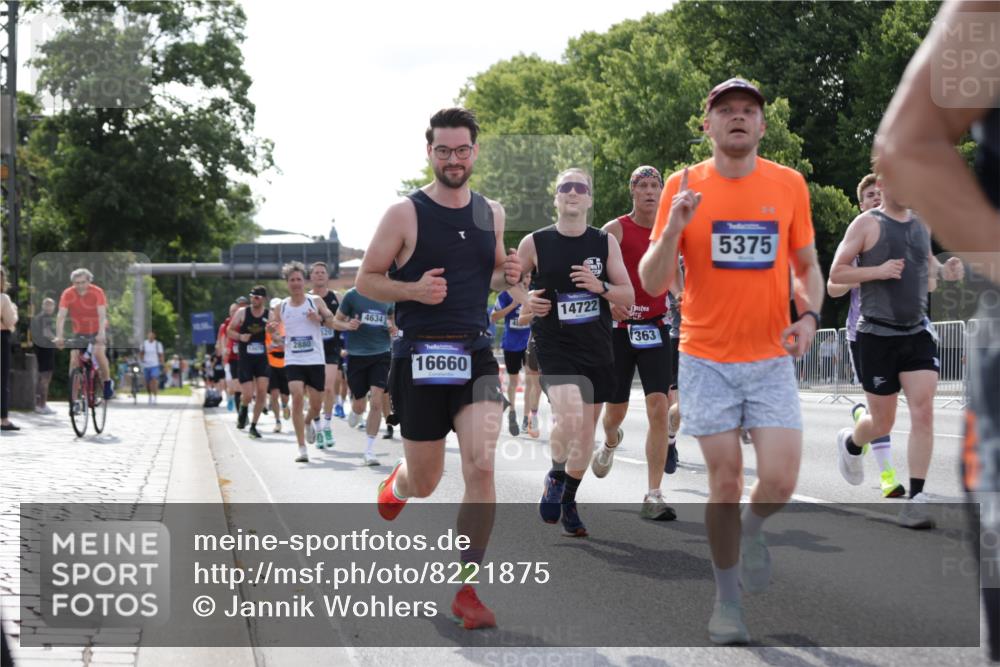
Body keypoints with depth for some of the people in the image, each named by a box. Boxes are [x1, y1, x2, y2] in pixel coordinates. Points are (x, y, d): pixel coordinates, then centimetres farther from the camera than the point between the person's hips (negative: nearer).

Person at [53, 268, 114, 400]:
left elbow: (102, 315, -29)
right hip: (79, 332, 2)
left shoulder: (97, 292, -21)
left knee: (98, 353, -25)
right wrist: (59, 336, -38)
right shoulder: (67, 294, -17)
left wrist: (101, 333, -44)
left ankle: (107, 382, -2)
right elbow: (61, 316, -25)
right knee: (74, 359, -11)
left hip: (97, 331, -2)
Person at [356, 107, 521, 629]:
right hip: (421, 357, -2)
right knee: (425, 481, 10)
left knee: (481, 467, -16)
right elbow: (366, 280, 0)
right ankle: (397, 483, 50)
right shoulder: (405, 214, -5)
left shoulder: (491, 213, 9)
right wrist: (413, 290, -18)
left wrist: (507, 276, 1)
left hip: (476, 355, 2)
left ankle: (466, 590, -6)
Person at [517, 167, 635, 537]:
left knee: (586, 433, 9)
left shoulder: (606, 242, 3)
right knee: (570, 420, -26)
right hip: (554, 349, -3)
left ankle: (568, 501, 31)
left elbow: (628, 297, 3)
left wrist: (600, 287, -16)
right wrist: (526, 300, -9)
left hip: (597, 350, 3)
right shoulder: (534, 243, -2)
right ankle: (555, 475, 4)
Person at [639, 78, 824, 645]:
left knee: (781, 481, -8)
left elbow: (808, 266, 12)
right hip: (707, 362, -1)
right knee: (726, 481, 0)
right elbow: (653, 284, -4)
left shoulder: (790, 184, 2)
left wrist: (810, 315, -8)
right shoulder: (683, 188, -3)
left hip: (772, 360, 1)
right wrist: (673, 227, -21)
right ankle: (727, 601, 18)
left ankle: (753, 531, 28)